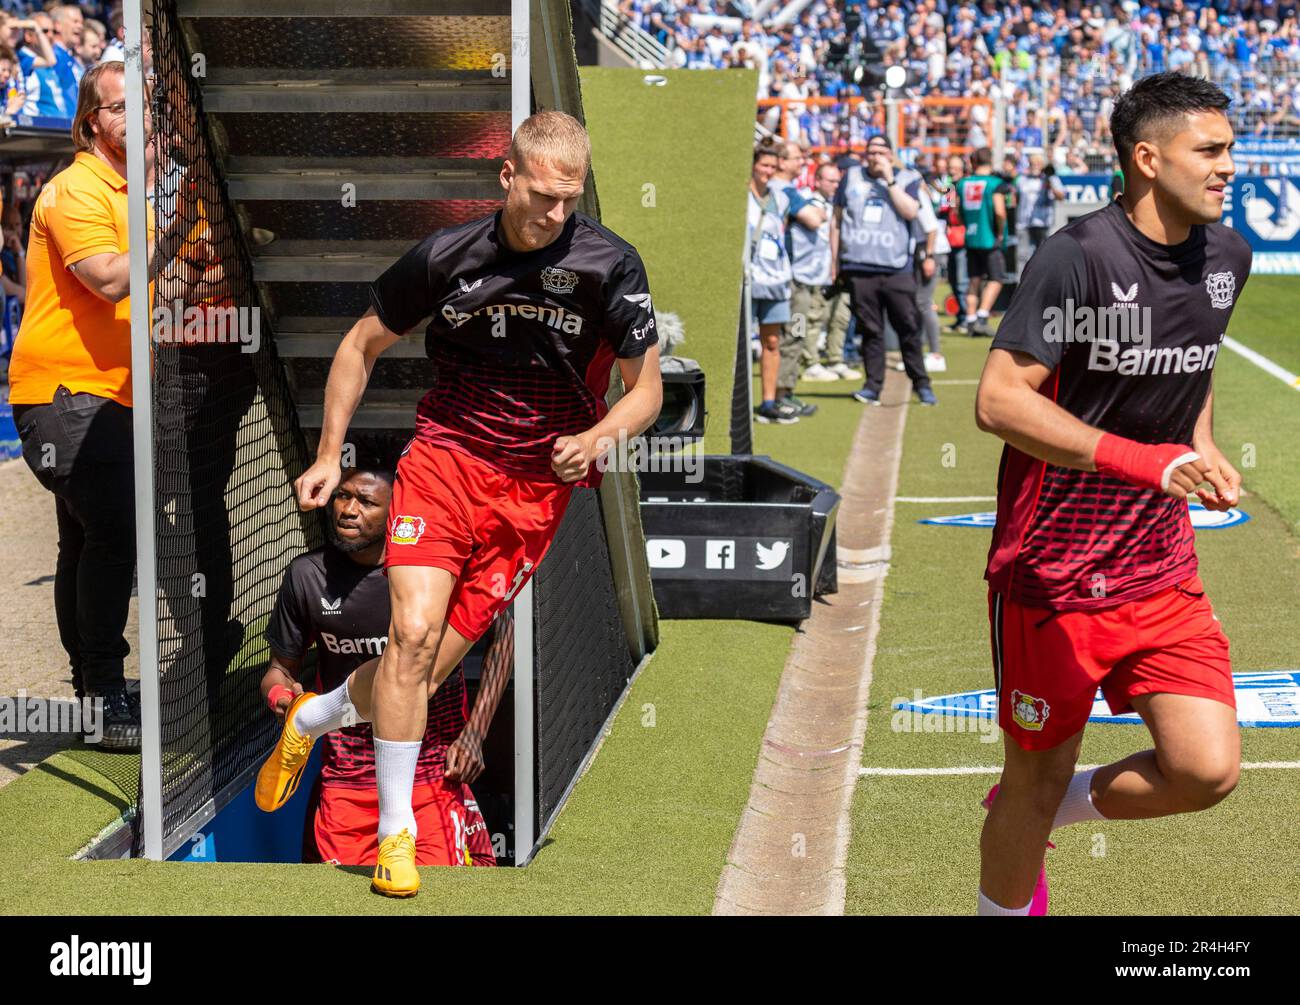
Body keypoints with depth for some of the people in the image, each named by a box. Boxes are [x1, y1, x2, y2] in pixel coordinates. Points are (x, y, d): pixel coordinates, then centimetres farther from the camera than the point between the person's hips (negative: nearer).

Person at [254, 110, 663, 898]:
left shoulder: (609, 264, -8)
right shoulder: (446, 256, -5)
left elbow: (646, 389, 0)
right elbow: (363, 345, 10)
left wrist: (596, 437, -20)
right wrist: (329, 454, 7)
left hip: (538, 486, 0)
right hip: (446, 454, 0)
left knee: (436, 661, -1)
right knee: (414, 634, -18)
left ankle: (315, 718, 30)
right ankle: (396, 832, -5)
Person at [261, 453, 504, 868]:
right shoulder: (307, 574, -2)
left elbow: (501, 635, 4)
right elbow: (283, 665, 11)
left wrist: (473, 734, -2)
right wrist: (280, 693, -14)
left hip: (433, 770, -2)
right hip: (344, 778, 2)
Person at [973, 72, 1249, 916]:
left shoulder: (1226, 256, 4)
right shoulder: (1078, 255, -18)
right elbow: (1000, 399, -24)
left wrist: (1204, 448, 7)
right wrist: (1144, 460, -32)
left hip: (1161, 568, 6)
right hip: (1052, 569, -5)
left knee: (1207, 767, -6)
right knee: (1039, 776, 7)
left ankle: (1068, 805, 24)